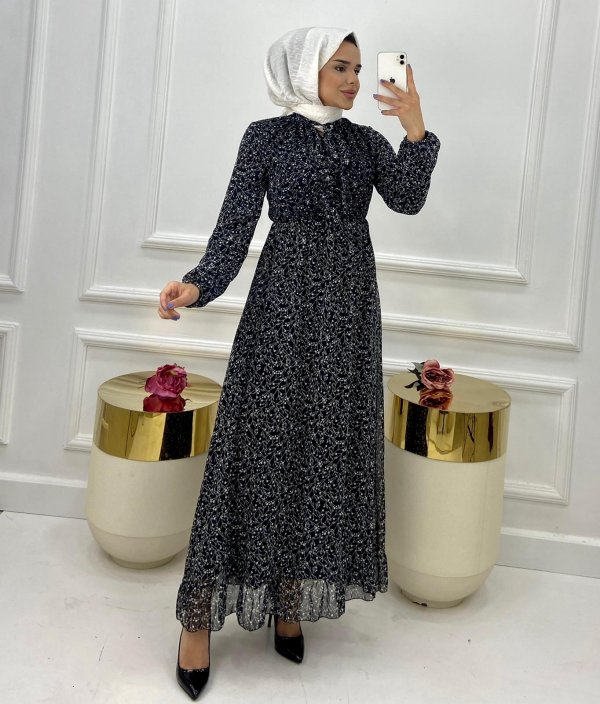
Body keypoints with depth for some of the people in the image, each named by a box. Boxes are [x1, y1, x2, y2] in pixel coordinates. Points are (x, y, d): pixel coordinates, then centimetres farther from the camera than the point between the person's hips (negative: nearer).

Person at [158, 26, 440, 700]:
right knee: (263, 441, -8)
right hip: (284, 298, -4)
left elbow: (407, 199, -2)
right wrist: (198, 285, -19)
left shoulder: (365, 140, 12)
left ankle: (290, 596, 16)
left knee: (327, 446, 4)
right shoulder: (266, 137, 2)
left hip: (349, 305, 4)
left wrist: (415, 129, -12)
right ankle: (201, 612, 2)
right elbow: (236, 223, -3)